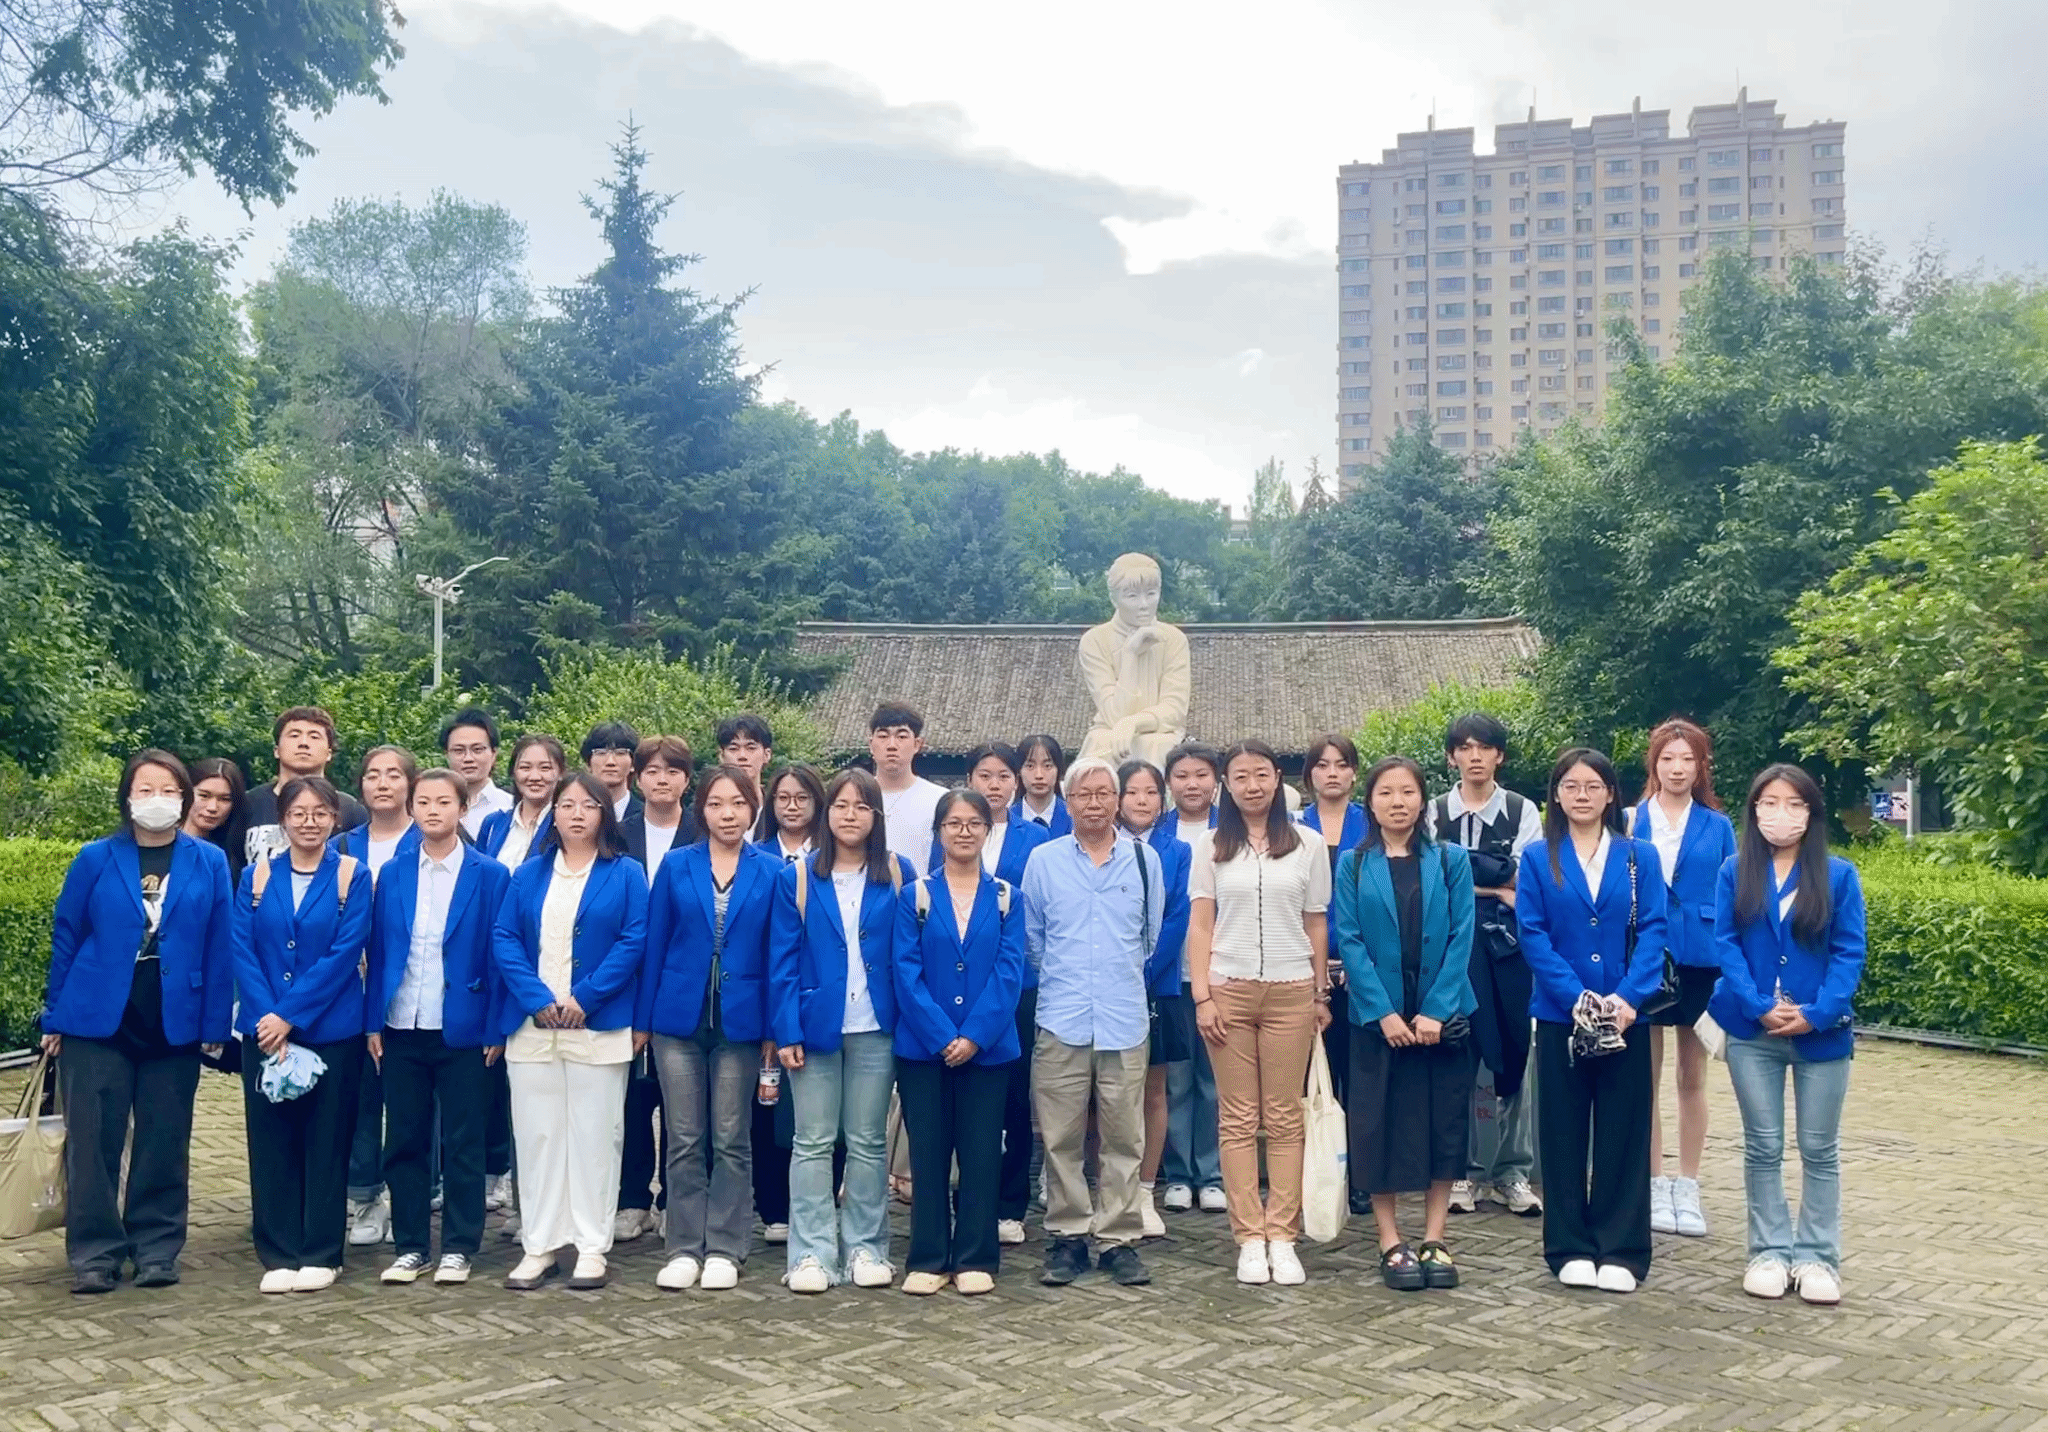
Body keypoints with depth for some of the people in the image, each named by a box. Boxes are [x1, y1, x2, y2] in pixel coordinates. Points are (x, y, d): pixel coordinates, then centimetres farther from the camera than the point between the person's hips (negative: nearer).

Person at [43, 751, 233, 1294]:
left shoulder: (209, 862, 1)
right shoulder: (95, 859, 1)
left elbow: (218, 948, 0)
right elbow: (65, 938, 4)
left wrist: (215, 1024, -3)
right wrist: (55, 1016, 2)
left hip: (175, 1024, 0)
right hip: (97, 1021, 0)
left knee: (165, 1145, 7)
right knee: (93, 1141, 2)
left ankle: (157, 1249, 18)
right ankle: (94, 1254, 12)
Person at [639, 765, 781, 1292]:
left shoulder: (771, 872, 1)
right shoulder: (676, 867, 4)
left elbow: (777, 953, 1)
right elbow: (655, 945, 5)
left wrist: (773, 1029, -3)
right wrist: (642, 1019, 3)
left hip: (740, 1022, -1)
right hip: (679, 1019, 1)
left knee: (731, 1141, 6)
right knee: (684, 1141, 6)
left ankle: (724, 1249, 15)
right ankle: (684, 1249, 15)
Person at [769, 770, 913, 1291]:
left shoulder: (898, 875, 3)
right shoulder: (797, 877, 2)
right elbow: (782, 962, -1)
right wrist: (785, 1033, -8)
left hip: (876, 1028, 1)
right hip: (815, 1026, 0)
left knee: (869, 1143, 8)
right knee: (812, 1143, 3)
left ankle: (865, 1247, 16)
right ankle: (812, 1253, 9)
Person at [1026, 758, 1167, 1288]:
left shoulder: (1144, 859, 7)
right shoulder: (1043, 860, 5)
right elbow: (1031, 937, 14)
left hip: (1125, 1019, 1)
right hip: (1060, 1020, 0)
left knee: (1125, 1139, 4)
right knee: (1061, 1139, 3)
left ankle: (1120, 1238, 12)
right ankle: (1067, 1236, 13)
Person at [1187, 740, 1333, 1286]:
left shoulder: (1305, 847, 7)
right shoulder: (1210, 848, 6)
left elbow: (1316, 925, 9)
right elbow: (1199, 925, 3)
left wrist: (1321, 993, 8)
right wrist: (1202, 996, -4)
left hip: (1290, 991, 0)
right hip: (1228, 990, 0)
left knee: (1285, 1118, 2)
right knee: (1238, 1119, 2)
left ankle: (1282, 1237, 7)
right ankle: (1250, 1240, 7)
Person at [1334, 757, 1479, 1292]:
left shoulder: (1451, 861, 4)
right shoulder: (1353, 865, 2)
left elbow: (1461, 937, -3)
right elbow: (1349, 941, -4)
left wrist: (1436, 1010, -12)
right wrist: (1383, 1011, -13)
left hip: (1442, 1018, 1)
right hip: (1377, 1017, -1)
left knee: (1443, 1125, 5)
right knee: (1381, 1126, 2)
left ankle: (1434, 1240, 15)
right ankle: (1391, 1242, 11)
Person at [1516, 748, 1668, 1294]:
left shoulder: (1639, 856, 5)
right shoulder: (1538, 858, 3)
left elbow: (1652, 931, -3)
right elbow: (1532, 935, -4)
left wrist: (1627, 997, -16)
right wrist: (1576, 997, -16)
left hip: (1625, 1017, 0)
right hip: (1559, 1015, 0)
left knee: (1623, 1133, 5)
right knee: (1563, 1134, 6)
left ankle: (1620, 1251, 14)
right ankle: (1570, 1249, 15)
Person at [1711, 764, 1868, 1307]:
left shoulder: (1838, 875, -1)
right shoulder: (1735, 873, 2)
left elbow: (1850, 952, -4)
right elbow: (1725, 944, -3)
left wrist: (1817, 1013, -15)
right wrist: (1760, 1007, -14)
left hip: (1821, 1032, 0)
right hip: (1753, 1032, 1)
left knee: (1819, 1149, 8)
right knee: (1763, 1146, 8)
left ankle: (1818, 1256, 17)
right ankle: (1769, 1251, 18)